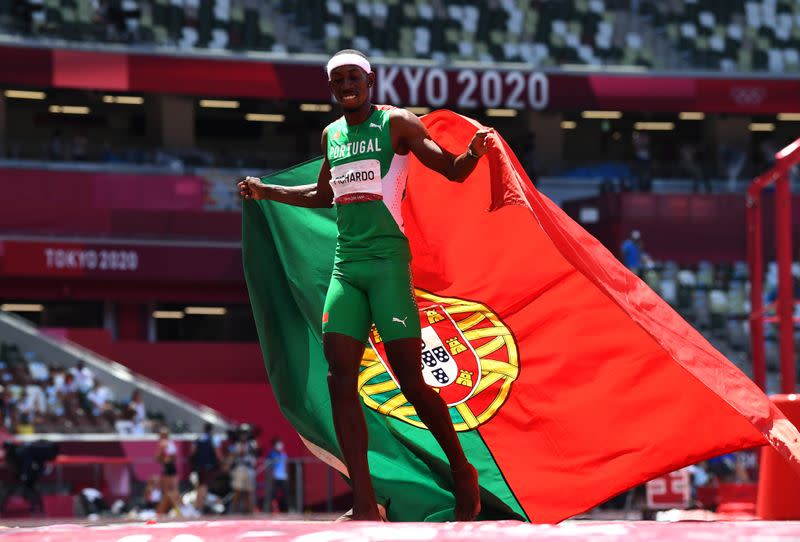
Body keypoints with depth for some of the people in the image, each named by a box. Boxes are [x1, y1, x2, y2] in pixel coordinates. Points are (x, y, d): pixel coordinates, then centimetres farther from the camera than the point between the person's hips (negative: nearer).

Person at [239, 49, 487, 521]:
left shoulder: (397, 124, -1)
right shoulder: (331, 135, 16)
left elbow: (453, 171, -5)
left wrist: (475, 152, -26)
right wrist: (267, 191, 30)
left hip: (388, 259, -6)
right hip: (346, 265, 6)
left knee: (411, 380, -7)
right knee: (341, 380, -7)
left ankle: (462, 472, 15)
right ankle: (365, 507, -6)